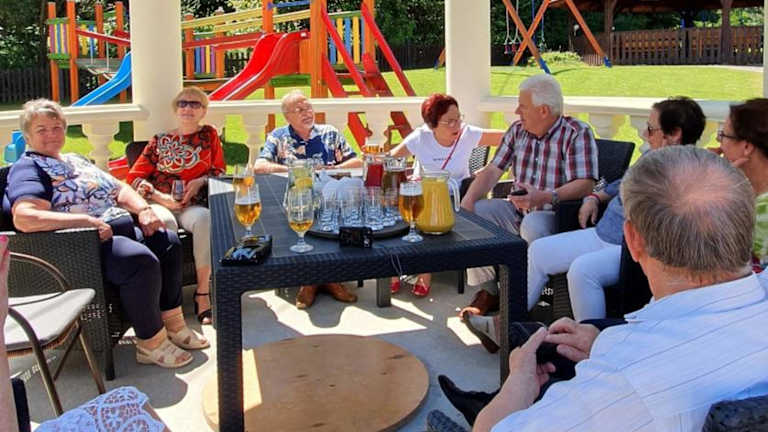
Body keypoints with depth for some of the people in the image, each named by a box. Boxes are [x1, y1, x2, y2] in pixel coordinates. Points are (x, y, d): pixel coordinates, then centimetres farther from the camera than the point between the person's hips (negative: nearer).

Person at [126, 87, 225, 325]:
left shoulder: (209, 135, 19)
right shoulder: (160, 141, 18)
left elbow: (220, 171, 16)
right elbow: (134, 176, 12)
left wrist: (199, 182, -5)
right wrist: (159, 196, -5)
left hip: (194, 205, 0)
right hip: (161, 204, 0)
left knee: (205, 219, -36)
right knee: (164, 222, -37)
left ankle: (203, 293, -31)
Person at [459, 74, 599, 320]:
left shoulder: (577, 133, -11)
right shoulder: (517, 131, 9)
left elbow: (585, 185, -21)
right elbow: (492, 171, 6)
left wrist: (546, 197, -36)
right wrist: (467, 203, -10)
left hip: (555, 215, -7)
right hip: (517, 210, 7)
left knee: (532, 225, -38)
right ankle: (487, 292, -1)